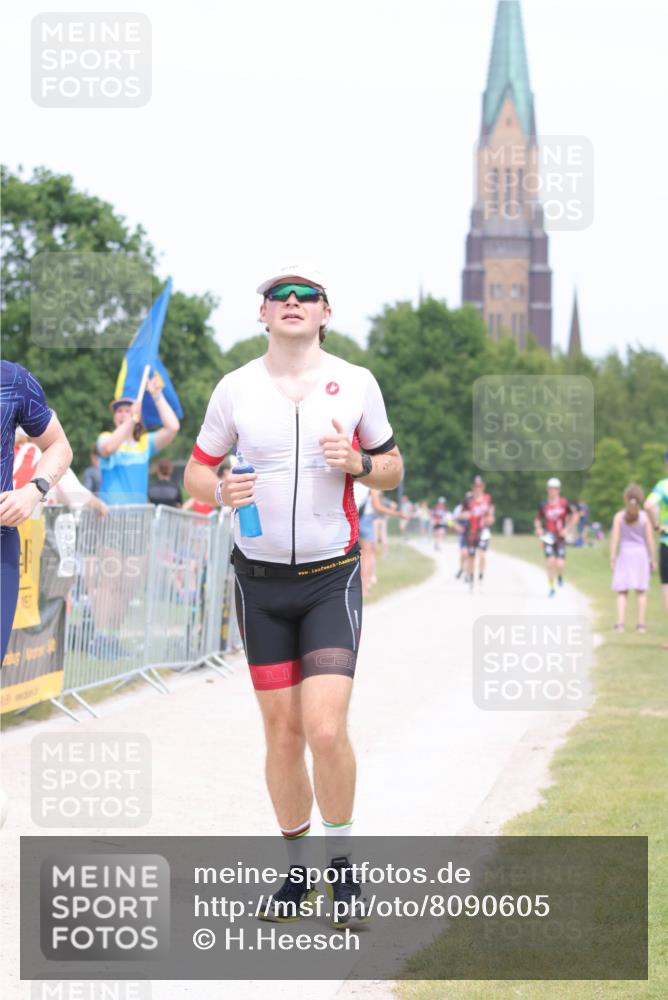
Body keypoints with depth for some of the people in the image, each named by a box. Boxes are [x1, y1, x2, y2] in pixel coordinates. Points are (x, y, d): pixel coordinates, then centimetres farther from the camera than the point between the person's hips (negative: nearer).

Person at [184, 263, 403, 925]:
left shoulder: (357, 384, 1)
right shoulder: (235, 390, 1)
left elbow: (392, 469, 11)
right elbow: (196, 471, 9)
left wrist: (358, 463, -12)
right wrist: (221, 491, -14)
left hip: (332, 578, -1)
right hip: (261, 579, 1)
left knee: (326, 729, -15)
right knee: (283, 732, 2)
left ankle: (341, 861, 5)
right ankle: (296, 869, 18)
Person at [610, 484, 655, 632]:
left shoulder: (619, 516, -3)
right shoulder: (645, 516, -3)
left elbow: (615, 538, -6)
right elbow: (650, 539, -3)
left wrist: (612, 558, -2)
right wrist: (652, 559, 4)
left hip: (625, 554, 0)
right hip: (641, 554, 0)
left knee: (622, 592, 4)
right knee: (641, 591, 7)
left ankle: (620, 623, -6)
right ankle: (641, 624, 5)